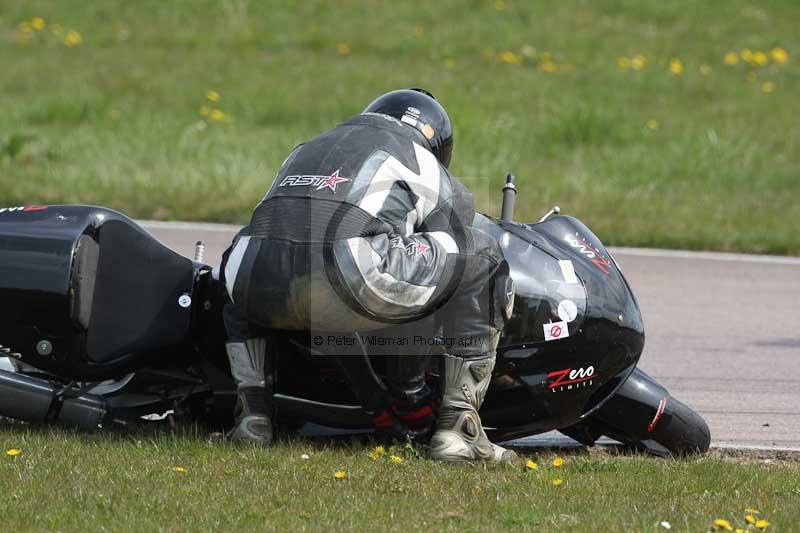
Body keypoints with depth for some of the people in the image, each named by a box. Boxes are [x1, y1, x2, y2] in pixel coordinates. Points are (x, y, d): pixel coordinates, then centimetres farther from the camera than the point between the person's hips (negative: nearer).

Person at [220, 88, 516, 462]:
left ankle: (253, 412, 27)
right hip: (353, 284, -6)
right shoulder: (423, 164, 25)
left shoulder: (306, 151, 40)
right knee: (482, 256, 14)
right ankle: (456, 424, 9)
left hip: (265, 291, 6)